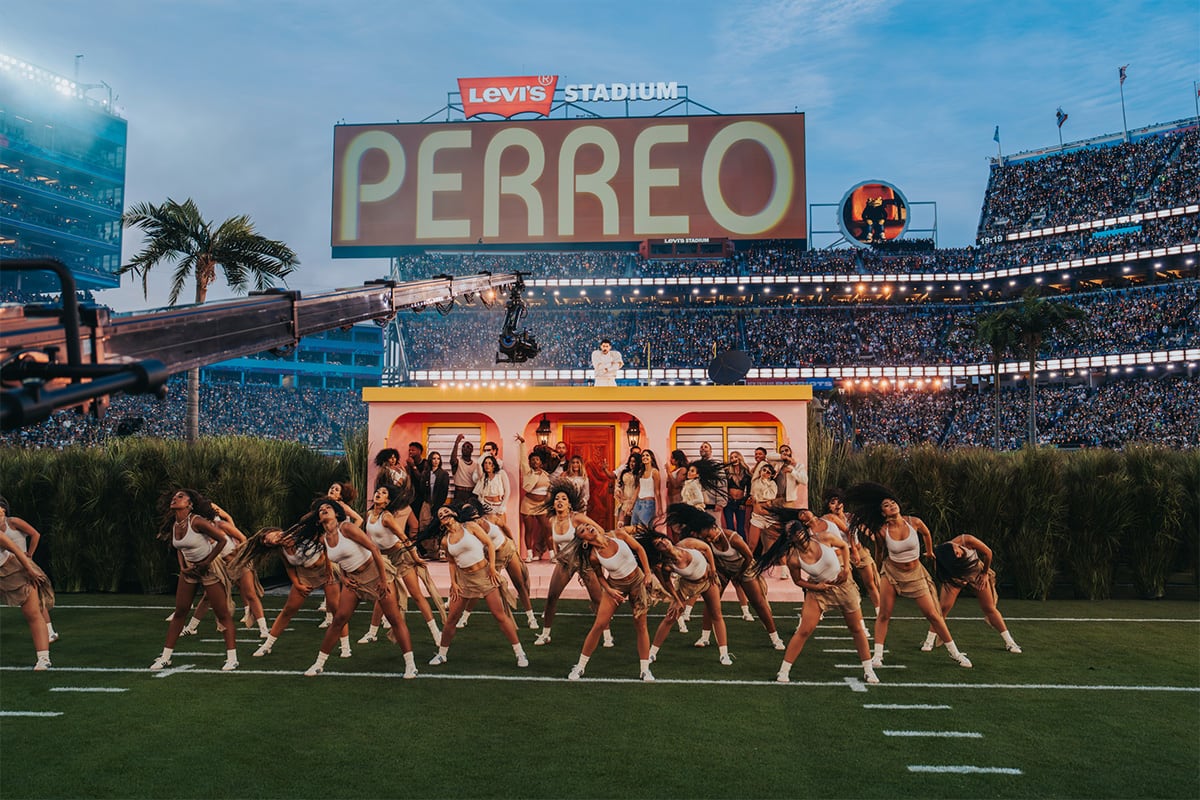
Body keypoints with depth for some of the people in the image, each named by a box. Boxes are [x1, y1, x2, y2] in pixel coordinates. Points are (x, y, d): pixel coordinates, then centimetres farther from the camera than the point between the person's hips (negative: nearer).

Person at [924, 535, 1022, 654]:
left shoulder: (967, 541, -35)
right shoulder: (941, 557, -35)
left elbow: (988, 552, -17)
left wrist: (985, 573, -7)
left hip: (976, 571, 1)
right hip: (955, 576, -1)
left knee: (989, 608, 2)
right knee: (944, 606, -15)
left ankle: (1009, 642, 12)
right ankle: (929, 641, -6)